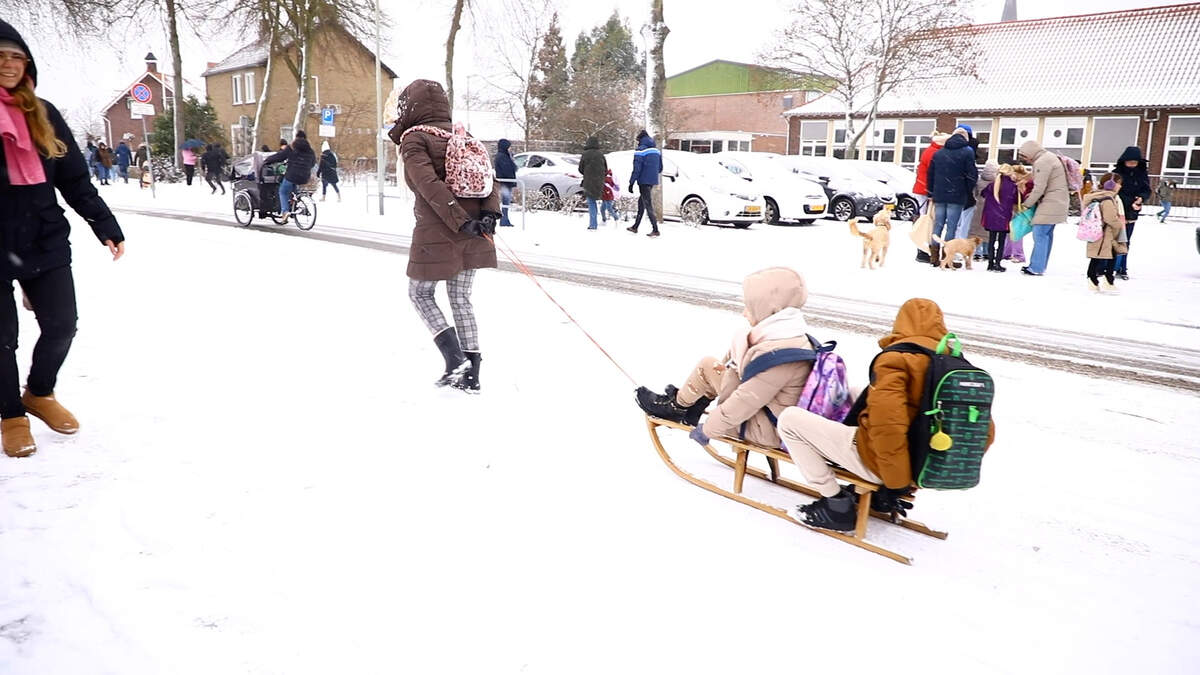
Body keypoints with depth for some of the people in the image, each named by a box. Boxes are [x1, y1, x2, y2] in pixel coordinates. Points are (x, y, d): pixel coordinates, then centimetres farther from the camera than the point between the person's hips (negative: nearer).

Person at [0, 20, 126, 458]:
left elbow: (75, 178, 9)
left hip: (45, 243, 4)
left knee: (62, 327, 6)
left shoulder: (43, 115, 6)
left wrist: (106, 226, 4)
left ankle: (39, 394, 34)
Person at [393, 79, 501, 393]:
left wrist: (461, 221, -22)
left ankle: (455, 359, 0)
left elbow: (430, 185, -19)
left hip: (436, 234, -6)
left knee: (420, 295, 14)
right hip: (472, 237, 6)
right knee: (461, 299, 14)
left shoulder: (413, 139, -5)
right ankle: (470, 374, 15)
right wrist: (489, 213, -8)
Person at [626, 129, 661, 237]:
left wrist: (631, 183, -12)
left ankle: (655, 230, -10)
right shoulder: (656, 151, 11)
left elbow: (636, 169, -16)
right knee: (641, 204, 18)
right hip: (653, 182, 8)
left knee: (648, 205, -6)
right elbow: (660, 168, 16)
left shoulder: (641, 151, -12)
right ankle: (635, 227, 27)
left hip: (644, 182, -8)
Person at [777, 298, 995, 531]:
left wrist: (896, 484, -19)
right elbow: (985, 431, 7)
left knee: (790, 418, 0)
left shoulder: (895, 358, -15)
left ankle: (837, 507, 0)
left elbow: (887, 423, -27)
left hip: (881, 462, -7)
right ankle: (877, 496, 24)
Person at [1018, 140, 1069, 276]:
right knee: (1047, 234, 11)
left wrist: (1027, 204, -6)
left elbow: (1039, 188, -17)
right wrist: (1031, 197, 9)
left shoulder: (1042, 162, -15)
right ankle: (1040, 265, 16)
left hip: (1051, 203, -11)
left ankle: (1036, 268, -10)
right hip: (1056, 202, 11)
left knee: (1040, 234, -10)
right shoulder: (1049, 157, 19)